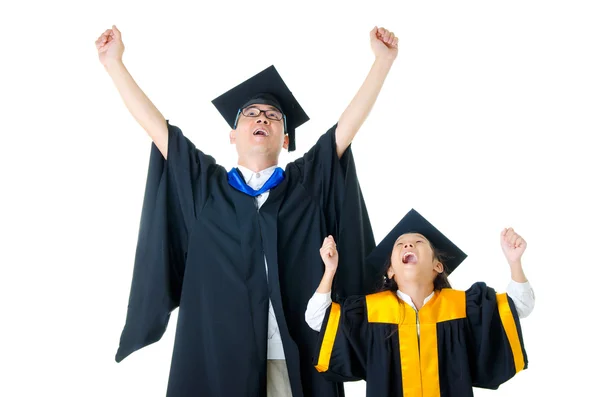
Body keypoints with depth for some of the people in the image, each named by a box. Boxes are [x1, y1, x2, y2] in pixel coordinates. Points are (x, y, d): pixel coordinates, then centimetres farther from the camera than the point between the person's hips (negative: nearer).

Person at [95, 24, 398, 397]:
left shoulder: (308, 182, 13)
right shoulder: (204, 185, 12)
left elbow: (350, 123, 9)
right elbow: (156, 126, 11)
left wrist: (383, 59, 6)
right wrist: (115, 63, 12)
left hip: (296, 357, 0)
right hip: (217, 356, 0)